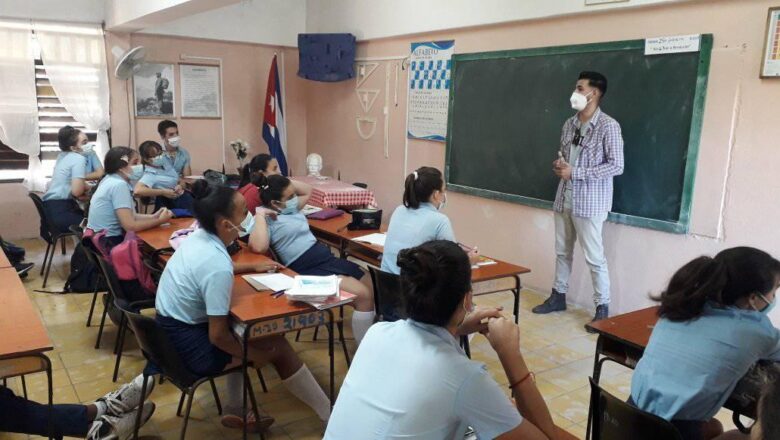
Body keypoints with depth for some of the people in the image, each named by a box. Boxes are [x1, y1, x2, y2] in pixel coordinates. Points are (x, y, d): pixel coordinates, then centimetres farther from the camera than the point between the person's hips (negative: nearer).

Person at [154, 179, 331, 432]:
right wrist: (256, 356, -8)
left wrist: (252, 267, 22)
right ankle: (331, 416, 12)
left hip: (171, 329, 9)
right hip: (190, 348, -9)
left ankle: (235, 411, 25)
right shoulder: (218, 266, -29)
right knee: (277, 345, -1)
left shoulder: (198, 238, -2)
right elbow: (218, 337, -24)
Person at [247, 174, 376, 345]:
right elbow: (259, 247, -29)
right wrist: (260, 214, -19)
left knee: (373, 289, 5)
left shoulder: (291, 207, 16)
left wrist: (288, 183, 17)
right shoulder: (266, 218, -9)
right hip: (309, 270, -10)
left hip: (328, 258, 10)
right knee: (363, 295, -23)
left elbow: (307, 190, 35)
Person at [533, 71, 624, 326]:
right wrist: (558, 165, -3)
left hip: (589, 202, -7)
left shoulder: (608, 126, -12)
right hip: (564, 198, 7)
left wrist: (575, 172, -19)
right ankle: (558, 296, 30)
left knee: (594, 257, 0)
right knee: (562, 251, 16)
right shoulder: (570, 124, 10)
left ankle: (602, 308, 12)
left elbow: (616, 166, -16)